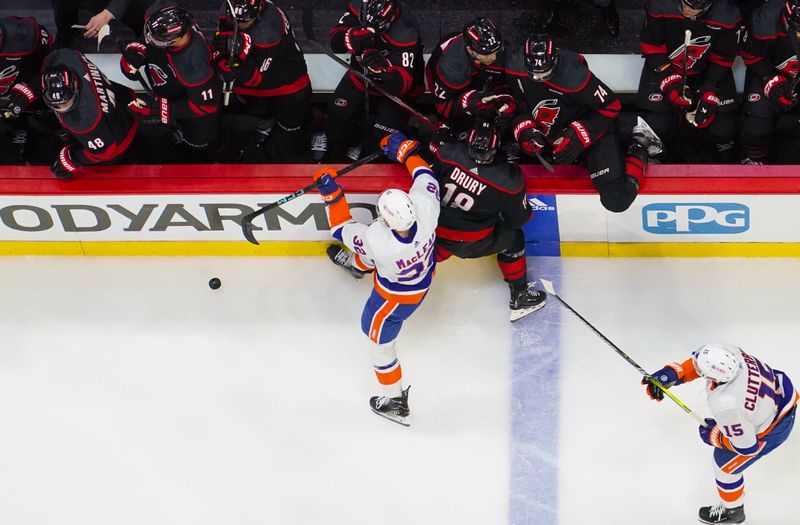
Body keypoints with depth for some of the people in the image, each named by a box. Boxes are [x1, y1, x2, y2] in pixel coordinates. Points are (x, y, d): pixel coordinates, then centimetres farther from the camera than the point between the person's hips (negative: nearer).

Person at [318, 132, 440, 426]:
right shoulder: (424, 206, -38)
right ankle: (356, 263, 72)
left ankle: (395, 403, 37)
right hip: (425, 268, 6)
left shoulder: (377, 241, -46)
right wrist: (405, 151, -1)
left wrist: (331, 194, -16)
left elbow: (343, 229, -24)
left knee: (378, 337, 21)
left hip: (397, 296, -6)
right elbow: (426, 176, -13)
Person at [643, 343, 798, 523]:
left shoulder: (725, 406, -43)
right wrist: (671, 374, -16)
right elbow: (700, 361, -3)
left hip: (773, 427, -7)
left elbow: (747, 446, -28)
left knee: (725, 463, 16)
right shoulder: (726, 351, -28)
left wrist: (713, 436, -13)